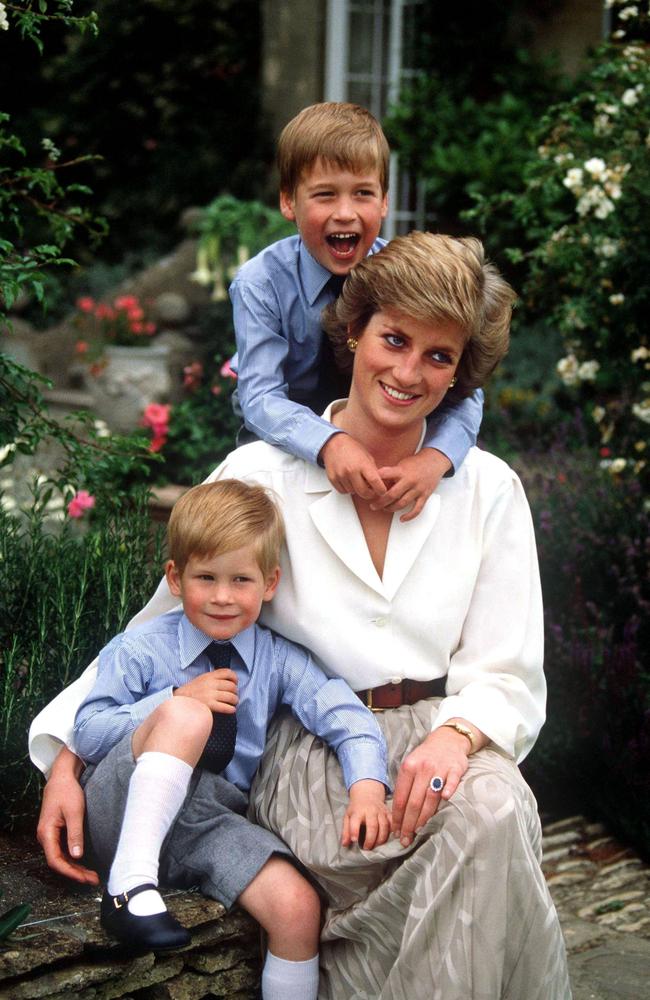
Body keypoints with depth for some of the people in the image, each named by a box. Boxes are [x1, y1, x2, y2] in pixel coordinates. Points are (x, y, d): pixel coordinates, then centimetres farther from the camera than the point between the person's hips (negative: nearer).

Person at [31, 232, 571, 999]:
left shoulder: (488, 489, 7)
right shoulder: (264, 474, 2)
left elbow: (507, 677, 4)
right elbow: (163, 627, 6)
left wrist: (456, 734, -20)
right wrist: (69, 755, -6)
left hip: (435, 738, 2)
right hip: (308, 746, -2)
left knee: (492, 809, -33)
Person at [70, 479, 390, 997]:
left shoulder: (280, 660, 6)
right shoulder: (140, 650, -1)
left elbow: (346, 717, -6)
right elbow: (87, 734, -4)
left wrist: (367, 786, -27)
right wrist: (177, 700, -16)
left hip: (208, 822, 3)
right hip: (127, 811, -3)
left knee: (298, 907, -21)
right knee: (185, 713, -31)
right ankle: (131, 879, -31)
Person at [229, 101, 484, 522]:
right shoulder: (262, 283, -14)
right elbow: (260, 395, -24)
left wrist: (434, 456, -39)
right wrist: (330, 443, -46)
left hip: (383, 460, 1)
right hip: (290, 453, -1)